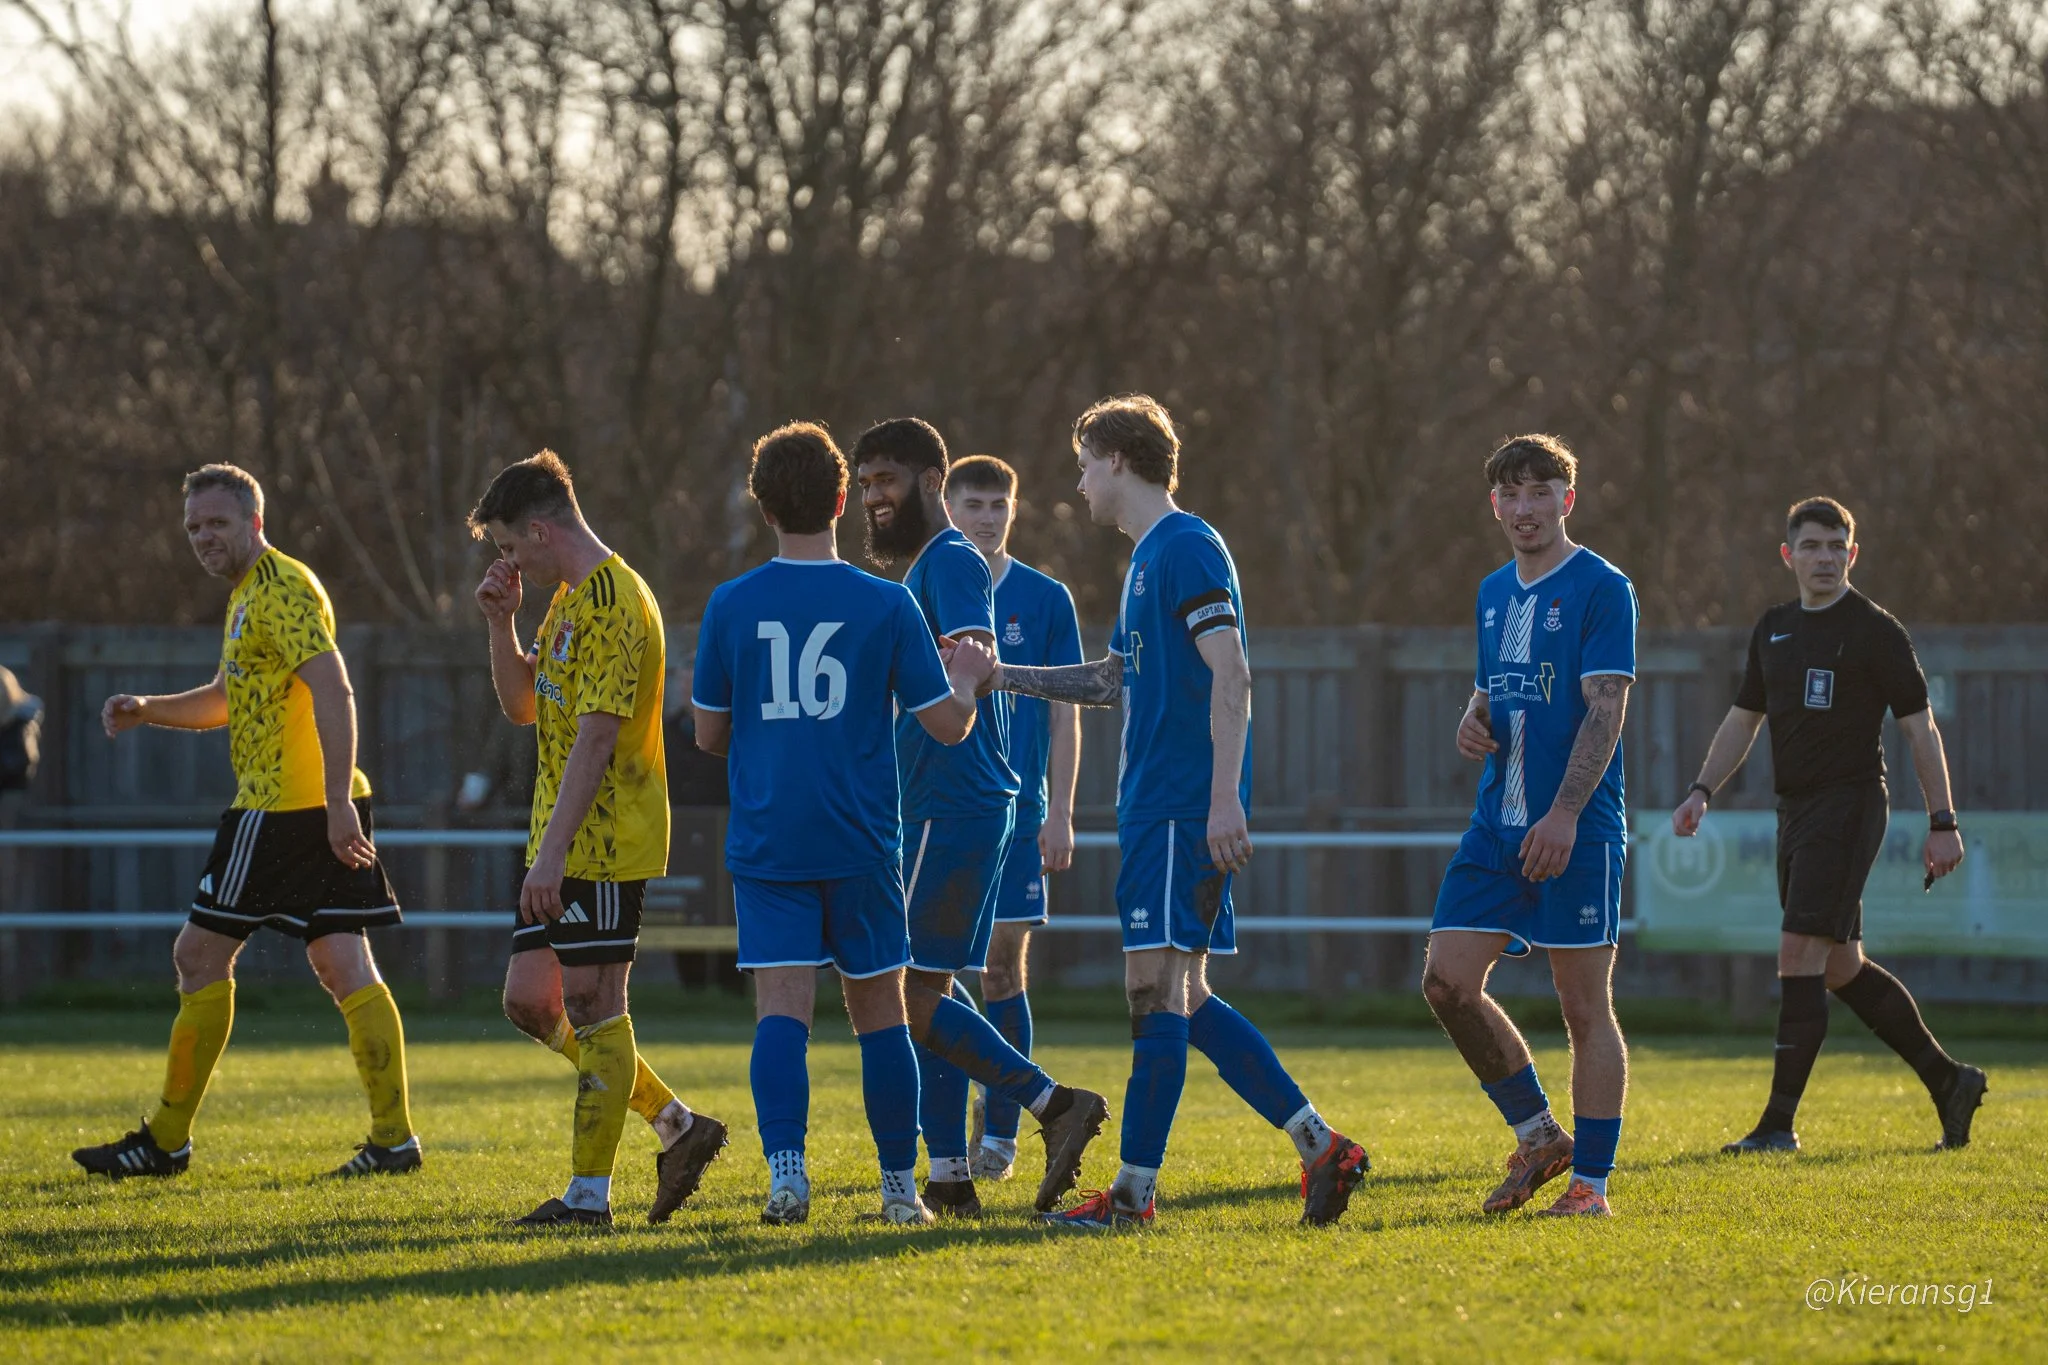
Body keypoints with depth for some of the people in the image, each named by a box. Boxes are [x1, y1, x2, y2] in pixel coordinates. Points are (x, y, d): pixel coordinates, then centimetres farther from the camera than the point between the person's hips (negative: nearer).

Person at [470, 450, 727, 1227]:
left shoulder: (611, 604, -17)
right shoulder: (570, 601, 16)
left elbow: (596, 738, -23)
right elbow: (522, 706, 23)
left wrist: (552, 854, -26)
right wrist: (501, 623, 7)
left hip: (605, 841, -10)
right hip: (566, 843, 10)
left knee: (592, 1006, -6)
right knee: (531, 1002, 9)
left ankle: (590, 1193, -1)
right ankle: (677, 1127, 15)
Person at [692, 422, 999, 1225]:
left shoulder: (731, 606, 0)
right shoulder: (886, 606, -3)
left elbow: (709, 733, 9)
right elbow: (947, 724, 0)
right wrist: (969, 680, 21)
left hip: (766, 845, 0)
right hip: (862, 844, 0)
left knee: (782, 1009, -6)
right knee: (879, 1010, 11)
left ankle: (786, 1172, -24)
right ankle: (901, 1189, 16)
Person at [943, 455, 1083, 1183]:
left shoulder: (1045, 599, 4)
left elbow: (1064, 713, 4)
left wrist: (1059, 811, -3)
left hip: (1016, 812, -1)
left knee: (1003, 964, -2)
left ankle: (999, 1131, 4)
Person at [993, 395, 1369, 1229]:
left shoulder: (1185, 548, -10)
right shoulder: (1149, 559, 21)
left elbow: (1230, 674, -18)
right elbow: (1113, 681, 32)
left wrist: (1224, 797, -25)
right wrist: (1002, 676, 32)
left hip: (1181, 808, -10)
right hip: (1155, 807, 10)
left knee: (1159, 987, -9)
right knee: (1183, 1000, 8)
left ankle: (1133, 1192, -9)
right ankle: (1319, 1145, 8)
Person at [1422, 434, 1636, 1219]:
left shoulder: (1601, 589, -6)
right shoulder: (1494, 593, 16)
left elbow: (1605, 709, -14)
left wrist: (1565, 814, -23)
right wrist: (1473, 721, 2)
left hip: (1576, 829, -7)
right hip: (1497, 824, 7)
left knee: (1585, 1005, -3)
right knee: (1447, 982, -2)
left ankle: (1591, 1179, 4)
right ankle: (1536, 1135, 13)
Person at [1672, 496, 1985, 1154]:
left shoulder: (1876, 631, -6)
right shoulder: (1774, 629, 14)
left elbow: (1921, 729, -6)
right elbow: (1742, 720, 21)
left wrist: (1942, 822, -11)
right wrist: (1701, 791, 8)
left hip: (1850, 804, -8)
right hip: (1795, 808, 8)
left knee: (1800, 957, -14)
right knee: (1842, 969, 11)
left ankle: (1779, 1123, -13)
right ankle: (1947, 1080, 24)